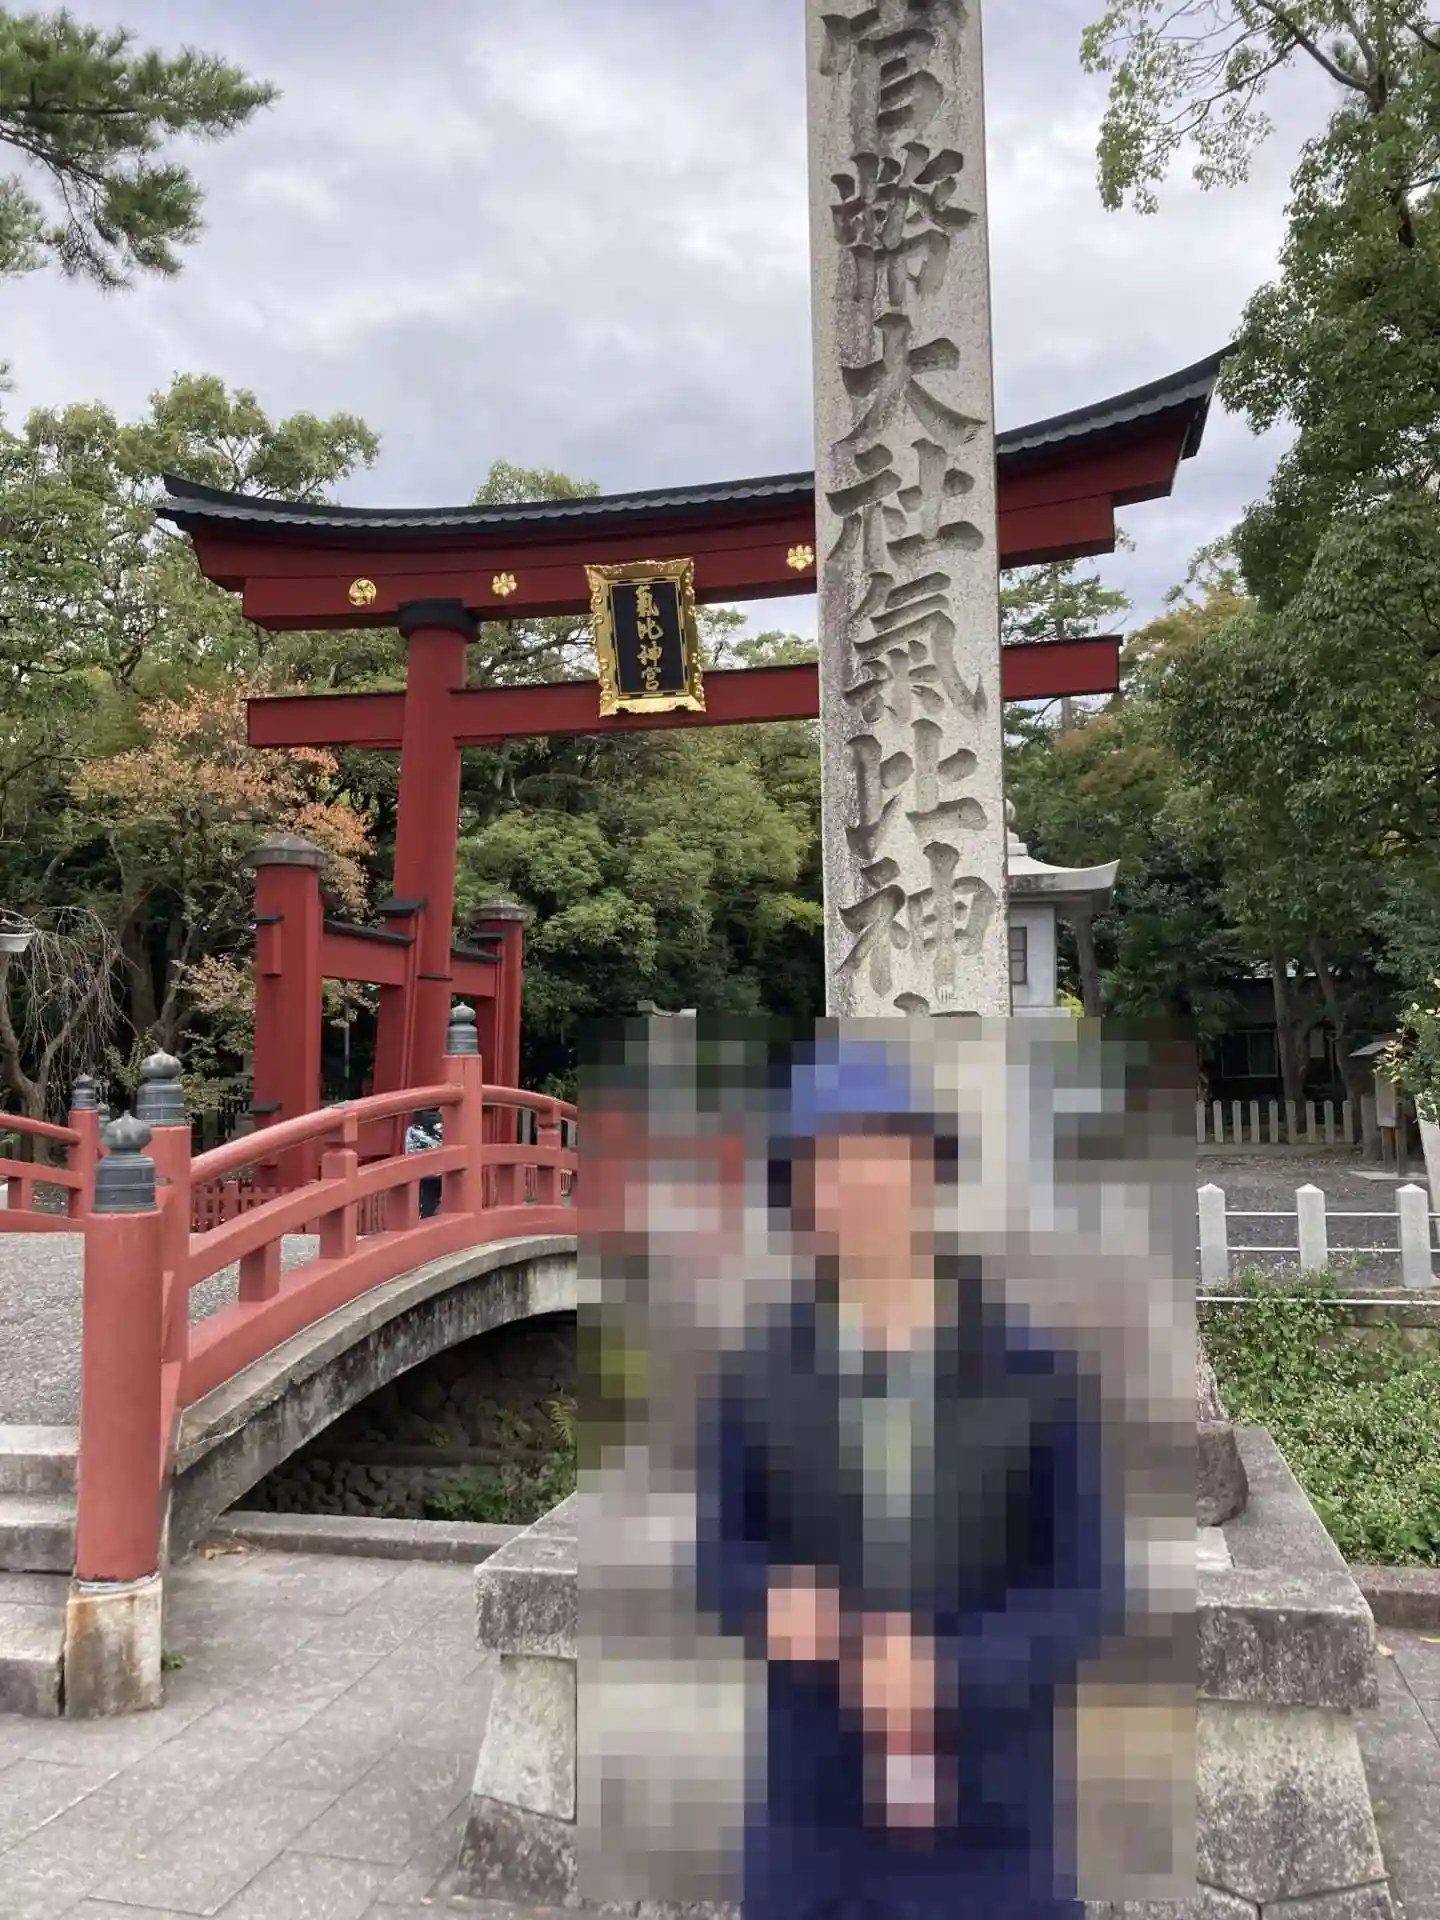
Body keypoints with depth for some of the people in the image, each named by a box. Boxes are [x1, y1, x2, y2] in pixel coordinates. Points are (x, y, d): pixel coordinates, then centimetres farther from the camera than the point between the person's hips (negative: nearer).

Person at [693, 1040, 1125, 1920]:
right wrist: (771, 1600, -18)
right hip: (814, 1806, 1)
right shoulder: (757, 1379, -5)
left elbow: (1091, 1586, -8)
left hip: (990, 1808, -1)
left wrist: (950, 1673, -22)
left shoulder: (1039, 1377, -10)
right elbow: (720, 1552, 5)